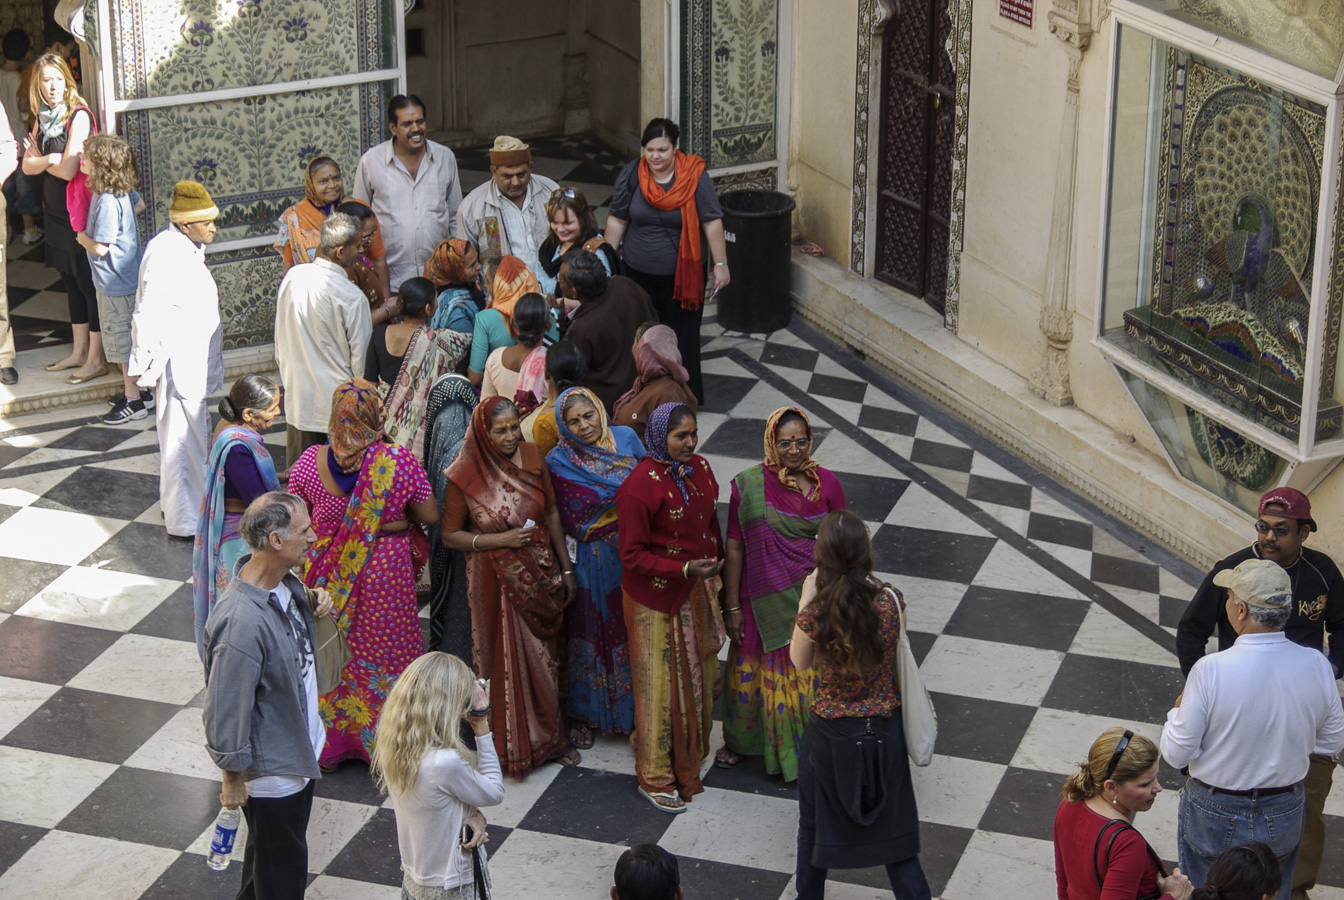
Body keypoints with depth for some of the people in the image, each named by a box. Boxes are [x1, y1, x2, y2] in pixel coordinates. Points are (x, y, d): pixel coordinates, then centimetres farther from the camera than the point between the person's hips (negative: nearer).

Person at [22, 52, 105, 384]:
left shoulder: (78, 116, -16)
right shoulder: (44, 119, 8)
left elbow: (68, 170, -22)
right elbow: (27, 166, 3)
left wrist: (40, 160, -5)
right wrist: (50, 159, -17)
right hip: (56, 212, 8)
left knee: (89, 282, -1)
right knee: (71, 282, 15)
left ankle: (96, 359, 6)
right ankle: (79, 352, 25)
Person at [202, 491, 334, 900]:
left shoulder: (284, 582, -8)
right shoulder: (242, 623, -37)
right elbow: (227, 707, -27)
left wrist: (312, 603, -4)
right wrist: (233, 777, -17)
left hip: (299, 748, 9)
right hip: (271, 766, -9)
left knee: (269, 849, 30)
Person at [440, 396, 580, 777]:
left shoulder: (531, 458, -5)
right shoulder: (466, 476, -16)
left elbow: (552, 513, 5)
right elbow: (449, 536, -9)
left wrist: (565, 568, 7)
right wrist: (500, 539, -19)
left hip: (539, 571, 4)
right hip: (496, 581, -4)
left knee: (543, 655, 15)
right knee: (508, 659, 6)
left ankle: (550, 737, 33)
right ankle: (513, 745, 23)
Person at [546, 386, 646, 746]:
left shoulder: (625, 439, -2)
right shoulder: (558, 463, -14)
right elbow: (576, 525, -15)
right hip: (592, 565, -3)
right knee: (592, 633, 9)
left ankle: (633, 709, 30)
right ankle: (584, 715, 26)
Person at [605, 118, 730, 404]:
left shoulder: (695, 176, -13)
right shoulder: (631, 175, -6)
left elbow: (712, 222, -9)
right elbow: (617, 220, 2)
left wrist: (721, 264, -9)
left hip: (682, 273, -2)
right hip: (638, 273, 2)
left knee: (682, 335, 6)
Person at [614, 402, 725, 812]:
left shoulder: (699, 468, 1)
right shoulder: (639, 486, -21)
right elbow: (633, 556, -19)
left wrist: (715, 571, 14)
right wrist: (683, 569, -29)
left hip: (698, 592, 7)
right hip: (656, 598, -7)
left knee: (698, 675, 17)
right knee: (661, 683, 4)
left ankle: (689, 759, 37)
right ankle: (656, 778, 18)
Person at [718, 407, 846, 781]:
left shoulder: (826, 484, -5)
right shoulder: (748, 486, -11)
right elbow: (734, 547, -6)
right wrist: (731, 607, -5)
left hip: (812, 600, 1)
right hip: (763, 602, -1)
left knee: (808, 676, 10)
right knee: (756, 673, 15)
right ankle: (741, 741, 38)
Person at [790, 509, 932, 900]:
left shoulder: (816, 613, -22)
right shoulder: (890, 600, -16)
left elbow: (800, 661, -3)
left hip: (830, 733, -1)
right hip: (883, 731, 2)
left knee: (815, 824, 21)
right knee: (891, 825, 16)